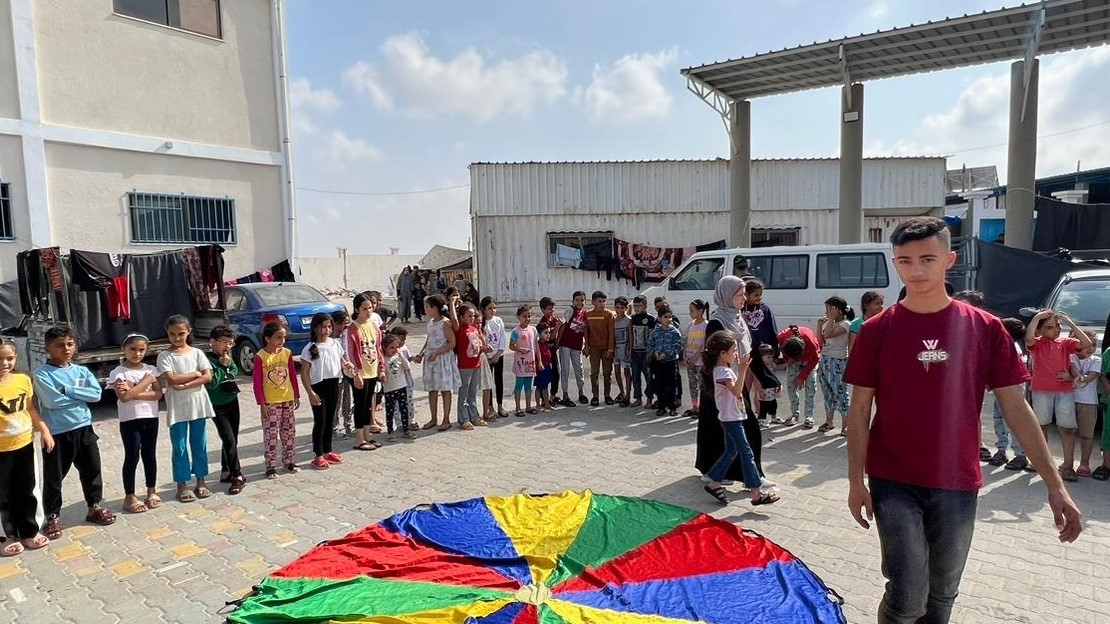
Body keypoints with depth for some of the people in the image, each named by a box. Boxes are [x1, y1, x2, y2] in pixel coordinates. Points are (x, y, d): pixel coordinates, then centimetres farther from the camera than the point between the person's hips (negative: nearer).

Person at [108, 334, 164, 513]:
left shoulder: (151, 369, 4)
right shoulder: (118, 372, -7)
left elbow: (158, 394, -6)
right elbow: (124, 397, -20)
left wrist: (133, 392, -17)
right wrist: (146, 381, -15)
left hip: (150, 418, 3)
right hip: (130, 420, -3)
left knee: (150, 455, 11)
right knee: (132, 457, 1)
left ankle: (152, 491, 24)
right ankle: (129, 496, 12)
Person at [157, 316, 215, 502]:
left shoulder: (197, 353, 3)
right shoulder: (165, 356, -2)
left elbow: (208, 377, -6)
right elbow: (171, 379, -15)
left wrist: (185, 385, -15)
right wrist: (195, 374, -11)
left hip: (198, 405, 2)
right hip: (177, 408, -2)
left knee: (199, 444, 9)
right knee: (179, 447, 5)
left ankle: (201, 481, 20)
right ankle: (182, 485, 14)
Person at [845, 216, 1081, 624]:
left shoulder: (985, 328, -1)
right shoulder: (877, 330, -5)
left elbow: (1016, 408, 2)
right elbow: (860, 410, -3)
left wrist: (1054, 484, -2)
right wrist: (856, 481, -5)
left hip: (957, 485, 2)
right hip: (894, 484, -2)